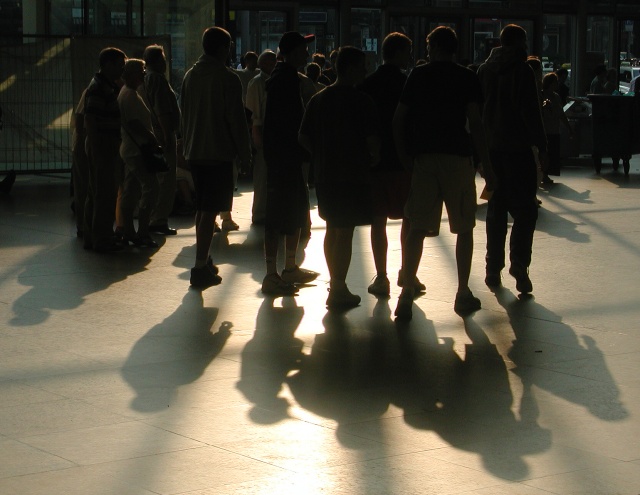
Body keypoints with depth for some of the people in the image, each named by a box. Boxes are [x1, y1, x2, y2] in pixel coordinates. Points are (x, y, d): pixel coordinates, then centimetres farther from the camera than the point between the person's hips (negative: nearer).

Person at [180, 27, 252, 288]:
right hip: (219, 153, -7)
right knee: (210, 211, -6)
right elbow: (236, 119, -13)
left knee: (202, 208, 18)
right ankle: (201, 268, -8)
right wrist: (245, 153, -5)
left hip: (194, 152, 7)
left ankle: (204, 260, 27)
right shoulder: (227, 78, -13)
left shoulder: (190, 75, 8)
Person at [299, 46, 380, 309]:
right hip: (353, 176, -6)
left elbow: (303, 137, 8)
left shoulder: (318, 99, 6)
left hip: (325, 175, 6)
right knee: (345, 232, -1)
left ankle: (336, 284, 29)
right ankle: (338, 291, 1)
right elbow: (372, 140, -17)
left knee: (332, 230, 18)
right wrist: (374, 159, 3)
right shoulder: (361, 101, -13)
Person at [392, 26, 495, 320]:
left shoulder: (418, 76, 7)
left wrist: (404, 156, 15)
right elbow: (475, 123, -6)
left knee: (417, 229, 2)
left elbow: (399, 119, 5)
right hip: (458, 157, -1)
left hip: (424, 158, 2)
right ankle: (463, 295, 12)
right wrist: (487, 166, -4)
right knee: (464, 228, 10)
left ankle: (407, 294, -7)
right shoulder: (467, 78, 1)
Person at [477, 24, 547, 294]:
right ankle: (519, 262, -17)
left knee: (496, 209, 12)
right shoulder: (521, 70, -9)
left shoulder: (484, 70, 9)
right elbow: (531, 112, -14)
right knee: (525, 209, -2)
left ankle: (494, 268, 11)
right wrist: (541, 144, -8)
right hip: (518, 148, -6)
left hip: (491, 148, 6)